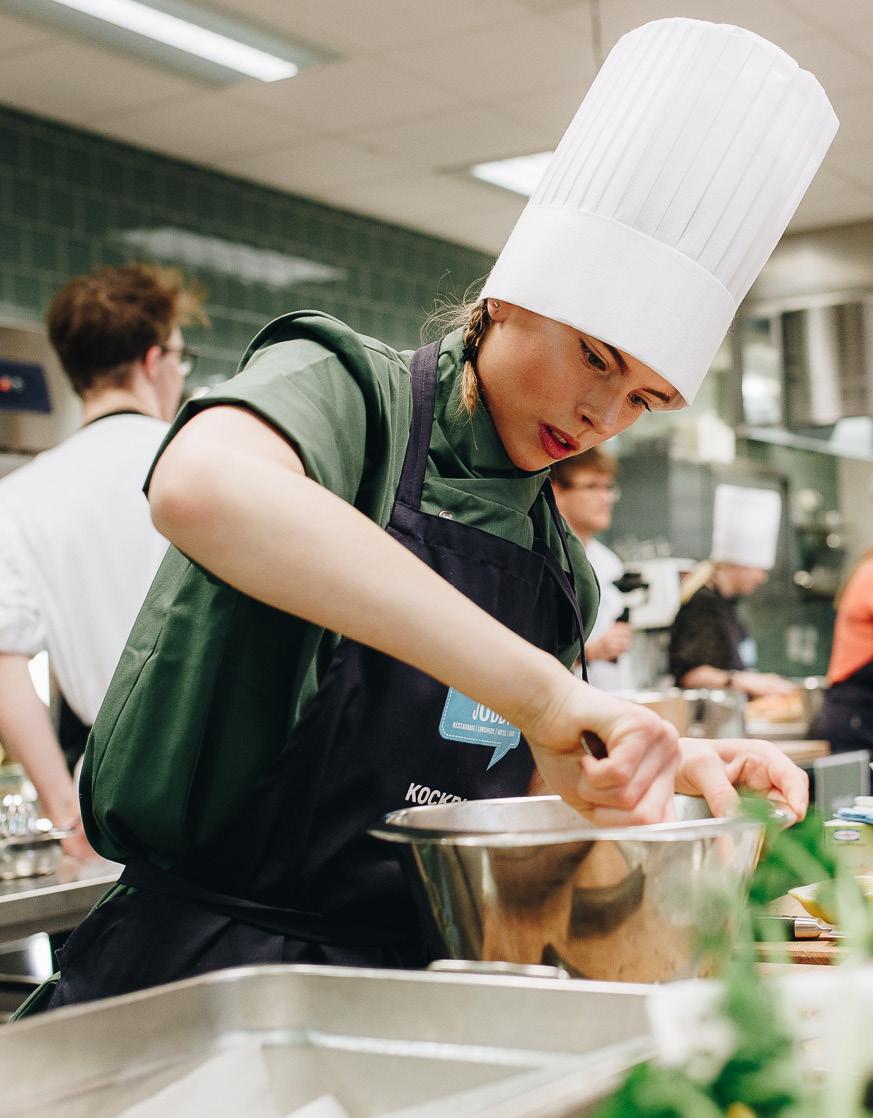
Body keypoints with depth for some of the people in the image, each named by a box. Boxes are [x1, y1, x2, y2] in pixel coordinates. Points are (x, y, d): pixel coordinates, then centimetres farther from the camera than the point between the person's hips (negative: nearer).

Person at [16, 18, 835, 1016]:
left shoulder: (559, 562, 14)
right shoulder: (346, 390, -7)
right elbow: (206, 487, -32)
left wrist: (673, 767, 5)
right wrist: (539, 688, -34)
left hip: (398, 996, 6)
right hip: (198, 975, -6)